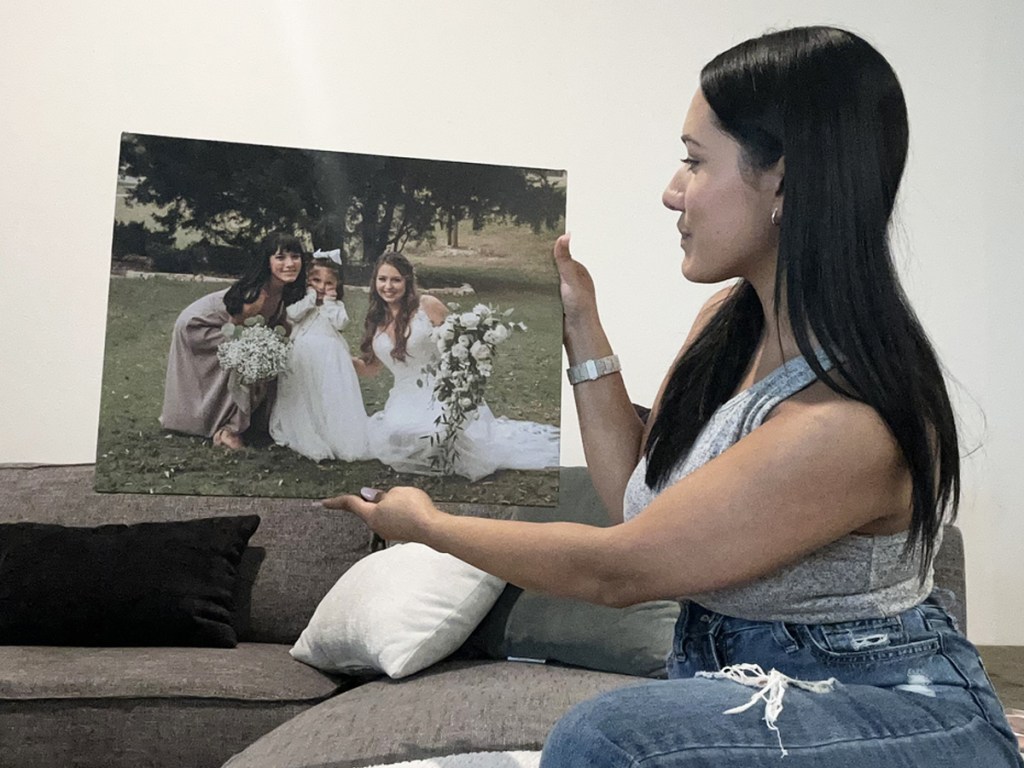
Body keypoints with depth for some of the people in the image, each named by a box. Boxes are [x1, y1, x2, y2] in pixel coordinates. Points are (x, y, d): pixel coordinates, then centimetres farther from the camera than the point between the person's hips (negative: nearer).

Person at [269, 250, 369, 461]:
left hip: (329, 357, 0)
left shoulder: (337, 305, 13)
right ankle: (306, 435, -3)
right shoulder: (302, 301, 12)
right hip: (303, 357, 0)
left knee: (331, 395, -7)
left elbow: (340, 322, -5)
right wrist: (312, 299, -5)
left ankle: (335, 436, -8)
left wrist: (328, 302, -1)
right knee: (303, 396, -4)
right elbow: (291, 315, -8)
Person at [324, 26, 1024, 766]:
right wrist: (582, 324, 1)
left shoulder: (849, 423, -29)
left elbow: (615, 569, -21)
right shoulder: (728, 320, -3)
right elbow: (639, 497, 4)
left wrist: (427, 523, -8)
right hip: (734, 677, 7)